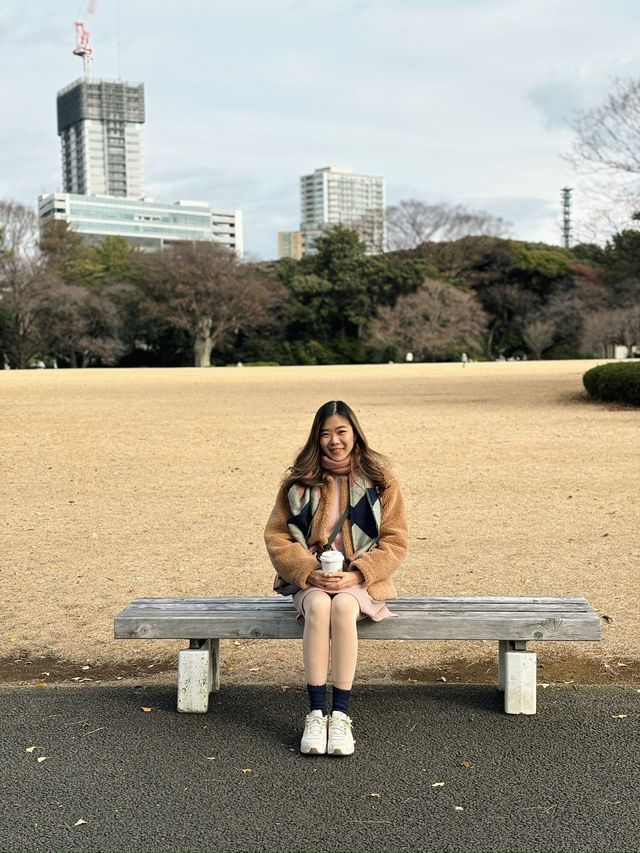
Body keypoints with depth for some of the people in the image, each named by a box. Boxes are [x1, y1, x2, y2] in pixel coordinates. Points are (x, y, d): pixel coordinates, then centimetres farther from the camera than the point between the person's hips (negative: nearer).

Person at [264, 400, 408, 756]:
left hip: (362, 581, -1)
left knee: (343, 605, -34)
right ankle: (317, 713, -27)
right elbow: (277, 536, 3)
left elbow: (395, 541, -1)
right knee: (319, 605, -34)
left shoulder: (380, 480, 2)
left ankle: (341, 714, -27)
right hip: (312, 580, 1)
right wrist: (309, 572, -13)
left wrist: (355, 574, -14)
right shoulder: (299, 481, 5)